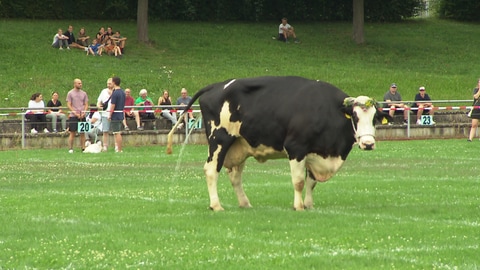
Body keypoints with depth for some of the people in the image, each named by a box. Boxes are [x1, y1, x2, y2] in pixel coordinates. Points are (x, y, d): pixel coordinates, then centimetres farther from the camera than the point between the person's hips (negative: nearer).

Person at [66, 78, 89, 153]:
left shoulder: (84, 93, 11)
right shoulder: (70, 93, 0)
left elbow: (86, 104, 12)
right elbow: (69, 105, -3)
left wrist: (84, 112, -6)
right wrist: (75, 113, -12)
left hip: (82, 116, 3)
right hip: (73, 116, -3)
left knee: (82, 133, 3)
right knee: (72, 133, -3)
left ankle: (83, 148, 5)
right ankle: (71, 148, 0)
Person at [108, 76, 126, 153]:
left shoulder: (115, 93, -16)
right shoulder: (122, 92, 10)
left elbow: (113, 106, -16)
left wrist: (109, 115, -9)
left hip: (115, 115, -9)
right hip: (121, 115, 9)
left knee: (117, 133, -7)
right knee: (118, 133, 14)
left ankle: (119, 150, -8)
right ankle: (119, 148, 16)